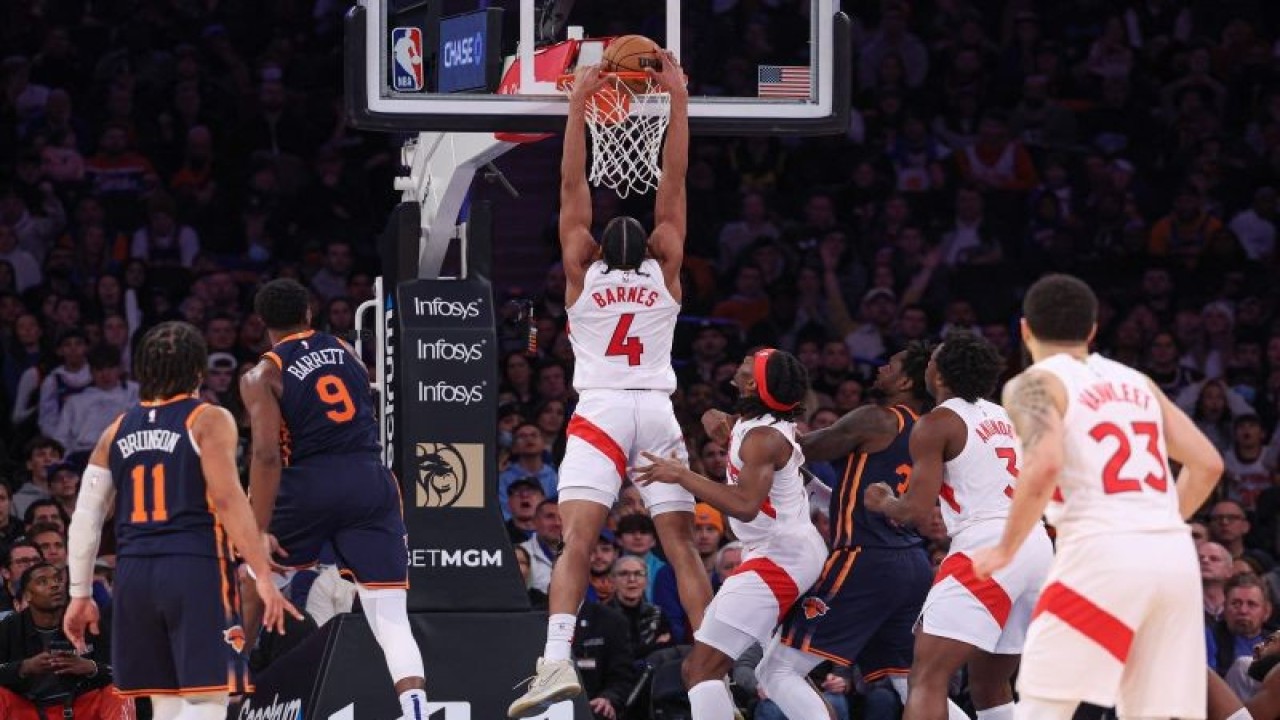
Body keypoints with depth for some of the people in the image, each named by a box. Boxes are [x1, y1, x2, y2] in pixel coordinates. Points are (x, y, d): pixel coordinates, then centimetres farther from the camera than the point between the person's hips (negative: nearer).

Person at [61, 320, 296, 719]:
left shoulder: (117, 431, 14)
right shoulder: (209, 421, -2)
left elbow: (86, 517, 11)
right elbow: (228, 500, -13)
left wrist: (80, 595, 18)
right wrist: (263, 577, -15)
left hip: (135, 573, 5)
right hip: (196, 567, -5)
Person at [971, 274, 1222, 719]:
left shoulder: (1035, 383, 4)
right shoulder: (1137, 382, 22)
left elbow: (1044, 466, -14)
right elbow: (1207, 465, 18)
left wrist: (1006, 549, -4)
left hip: (1100, 551, -6)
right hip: (1174, 553, 6)